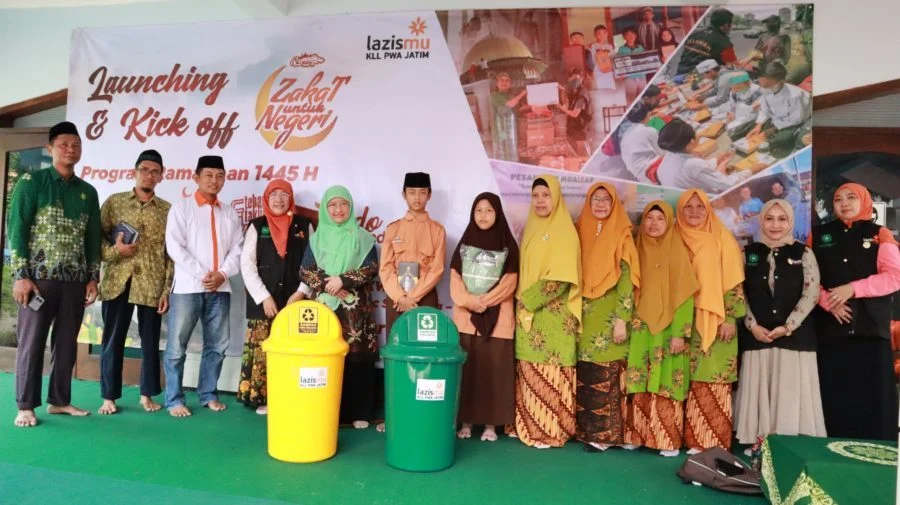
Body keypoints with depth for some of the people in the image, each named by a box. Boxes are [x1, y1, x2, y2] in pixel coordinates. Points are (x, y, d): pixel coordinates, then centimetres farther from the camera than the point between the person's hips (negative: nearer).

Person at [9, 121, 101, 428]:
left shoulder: (88, 192, 12)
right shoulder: (32, 181, 0)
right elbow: (16, 228, -5)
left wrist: (93, 277, 8)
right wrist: (21, 275, -12)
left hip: (75, 280, 4)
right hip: (40, 277, -4)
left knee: (66, 343, 8)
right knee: (31, 342, 2)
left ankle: (59, 400, 18)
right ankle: (25, 406, 10)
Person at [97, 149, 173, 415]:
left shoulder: (167, 210, 7)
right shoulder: (114, 202, 7)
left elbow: (172, 254, 4)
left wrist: (167, 289, -1)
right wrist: (114, 249, -14)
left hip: (152, 286, 0)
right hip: (117, 283, 0)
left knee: (150, 341, 6)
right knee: (113, 339, 5)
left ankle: (147, 394, 19)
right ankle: (109, 396, 16)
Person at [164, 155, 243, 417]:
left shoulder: (230, 213, 14)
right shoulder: (182, 207, 3)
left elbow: (237, 249, 9)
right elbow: (174, 246, -6)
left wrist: (222, 274, -7)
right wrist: (201, 275, -12)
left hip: (220, 288, 4)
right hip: (187, 287, -4)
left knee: (217, 345, 7)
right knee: (177, 346, -1)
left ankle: (208, 395, 19)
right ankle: (174, 399, 8)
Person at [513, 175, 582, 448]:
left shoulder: (565, 232, -7)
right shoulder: (531, 230, 14)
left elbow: (561, 278, -15)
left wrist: (528, 302, -13)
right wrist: (522, 303, 4)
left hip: (553, 316, -6)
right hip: (527, 315, 6)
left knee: (550, 373, -3)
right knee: (529, 371, 8)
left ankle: (550, 430, 8)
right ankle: (530, 425, 18)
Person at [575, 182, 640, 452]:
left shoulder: (621, 237, -1)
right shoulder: (580, 232, 10)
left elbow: (627, 278, -7)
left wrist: (621, 319, -14)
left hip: (609, 316, -4)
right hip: (584, 315, 4)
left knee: (606, 376, -4)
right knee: (585, 376, 5)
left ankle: (605, 432, 6)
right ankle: (587, 429, 15)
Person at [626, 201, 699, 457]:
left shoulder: (678, 252, -3)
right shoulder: (638, 250, 9)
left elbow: (685, 295, -8)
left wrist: (680, 333, -14)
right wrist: (627, 321, 3)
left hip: (668, 330, -3)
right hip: (641, 329, 4)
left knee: (666, 386, -3)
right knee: (640, 387, 4)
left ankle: (669, 440, 7)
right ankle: (639, 435, 14)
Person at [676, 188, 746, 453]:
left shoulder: (722, 239, 1)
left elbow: (733, 282, -2)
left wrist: (731, 318, -9)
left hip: (717, 321, -2)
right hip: (687, 321, 2)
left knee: (715, 380, -4)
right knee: (693, 382, 2)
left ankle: (715, 443, 4)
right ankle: (695, 441, 9)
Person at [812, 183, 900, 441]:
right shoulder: (819, 235, 12)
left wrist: (853, 288, -13)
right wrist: (828, 301, -11)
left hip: (870, 328, -1)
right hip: (831, 328, 1)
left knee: (873, 395, -1)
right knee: (835, 396, 2)